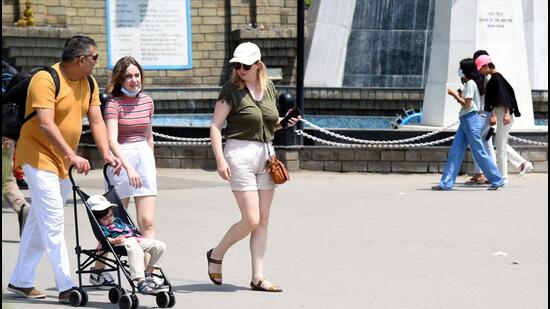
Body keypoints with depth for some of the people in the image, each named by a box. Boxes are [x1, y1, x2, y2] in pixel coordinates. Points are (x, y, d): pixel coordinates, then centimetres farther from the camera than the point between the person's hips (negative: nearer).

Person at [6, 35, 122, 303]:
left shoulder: (88, 84, 7)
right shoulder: (45, 80, -19)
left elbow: (96, 122, 4)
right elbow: (45, 124, -26)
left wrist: (106, 154, -12)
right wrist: (72, 156, -32)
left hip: (64, 162, 9)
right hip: (40, 158, -9)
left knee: (39, 221, 13)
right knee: (53, 221, -12)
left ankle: (21, 281, 21)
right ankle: (66, 286, -14)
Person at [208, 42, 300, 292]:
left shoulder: (269, 88, 10)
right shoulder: (231, 90, -7)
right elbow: (215, 126, -9)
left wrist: (284, 122, 2)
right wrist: (220, 159, -19)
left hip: (266, 154, 6)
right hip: (240, 153, -6)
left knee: (263, 221, 5)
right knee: (251, 220, -10)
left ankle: (258, 277, 9)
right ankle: (216, 255, 13)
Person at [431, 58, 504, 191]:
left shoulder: (471, 84, -13)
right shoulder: (468, 84, 17)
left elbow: (466, 104, -17)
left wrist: (455, 94, -7)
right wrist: (456, 96, 8)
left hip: (471, 120, -10)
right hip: (465, 120, 10)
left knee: (479, 152, -4)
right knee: (454, 152, 3)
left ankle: (497, 180, 4)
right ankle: (446, 183, 1)